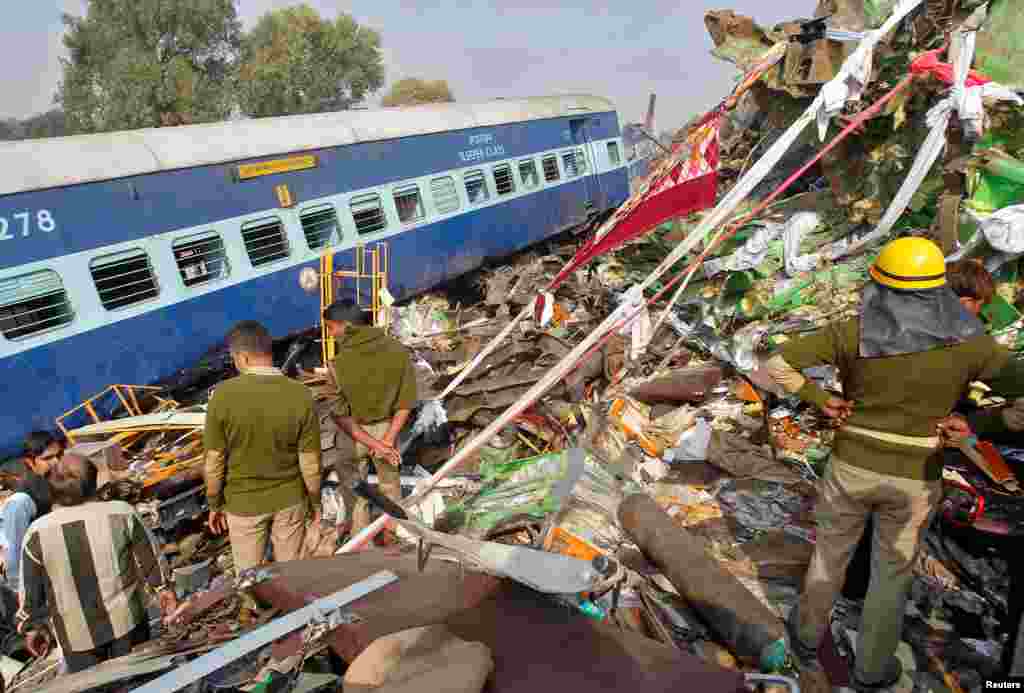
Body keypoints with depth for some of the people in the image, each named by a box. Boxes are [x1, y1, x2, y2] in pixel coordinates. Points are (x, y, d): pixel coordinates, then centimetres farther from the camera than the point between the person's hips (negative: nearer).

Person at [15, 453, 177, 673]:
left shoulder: (37, 534, -15)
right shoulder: (122, 514, -16)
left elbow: (30, 592, -3)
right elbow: (150, 557, -4)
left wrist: (33, 626, 14)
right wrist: (164, 587, 12)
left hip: (75, 634, 1)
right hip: (126, 620, 0)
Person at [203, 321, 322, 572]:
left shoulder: (224, 395, -21)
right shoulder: (301, 395, -17)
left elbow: (214, 462, -13)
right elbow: (310, 462, -12)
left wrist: (214, 505, 3)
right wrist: (315, 501, 4)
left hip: (243, 503, -1)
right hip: (290, 499, 1)